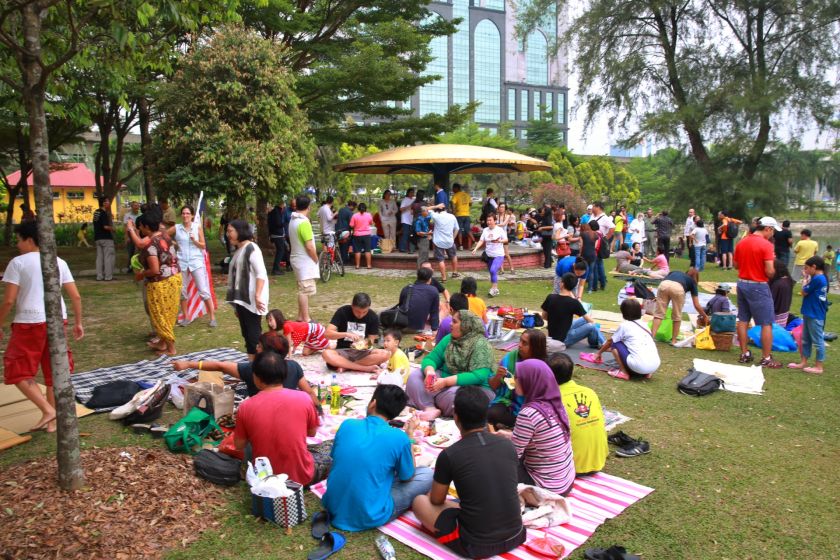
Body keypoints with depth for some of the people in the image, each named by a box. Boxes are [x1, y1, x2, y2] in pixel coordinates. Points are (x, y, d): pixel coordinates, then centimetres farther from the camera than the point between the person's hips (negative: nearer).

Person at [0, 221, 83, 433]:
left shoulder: (18, 262, -4)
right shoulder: (59, 262, 9)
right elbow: (76, 296, 7)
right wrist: (78, 322, 16)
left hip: (29, 323, -5)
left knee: (18, 371, 9)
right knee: (53, 371, 13)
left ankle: (47, 410, -3)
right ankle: (53, 420, 18)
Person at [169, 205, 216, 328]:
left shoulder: (198, 227, 0)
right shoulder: (176, 228, 2)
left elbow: (203, 246, 1)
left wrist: (194, 240, -15)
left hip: (196, 262, -2)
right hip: (181, 262, 2)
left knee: (204, 290, -5)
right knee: (182, 291, 9)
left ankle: (213, 317, 1)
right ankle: (186, 317, 22)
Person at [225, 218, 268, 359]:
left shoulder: (251, 248, -11)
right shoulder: (239, 250, 16)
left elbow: (261, 274, -19)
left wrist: (258, 296, -26)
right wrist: (236, 302, 20)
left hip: (251, 300, -9)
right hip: (242, 300, 9)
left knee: (253, 333, -6)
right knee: (246, 333, 12)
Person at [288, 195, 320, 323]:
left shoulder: (293, 220, 8)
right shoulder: (304, 222, -20)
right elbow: (309, 246, -21)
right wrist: (316, 259, -9)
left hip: (298, 259, 10)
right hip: (305, 261, -9)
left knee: (302, 289, 16)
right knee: (305, 290, -5)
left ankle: (301, 316, 23)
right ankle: (306, 319, 0)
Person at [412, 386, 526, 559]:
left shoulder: (449, 455, -15)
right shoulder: (508, 445, -3)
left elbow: (436, 501, 2)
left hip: (475, 545, -4)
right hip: (515, 537, 5)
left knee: (420, 501, 12)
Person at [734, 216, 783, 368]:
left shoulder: (741, 243, 6)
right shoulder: (766, 245, -16)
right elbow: (769, 272, -19)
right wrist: (772, 262, 2)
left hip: (742, 283, 7)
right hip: (758, 287, -7)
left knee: (742, 320, 12)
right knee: (766, 324, 2)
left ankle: (744, 354, 19)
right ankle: (766, 359, 5)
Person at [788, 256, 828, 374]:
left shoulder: (817, 279, -21)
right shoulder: (821, 278, 10)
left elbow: (803, 293, -12)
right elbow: (808, 293, 12)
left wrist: (806, 280, 0)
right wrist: (808, 279, 6)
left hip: (815, 316, -10)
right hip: (810, 314, 10)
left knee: (818, 341, 0)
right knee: (805, 340, 16)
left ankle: (818, 367, 8)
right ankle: (803, 363, 24)